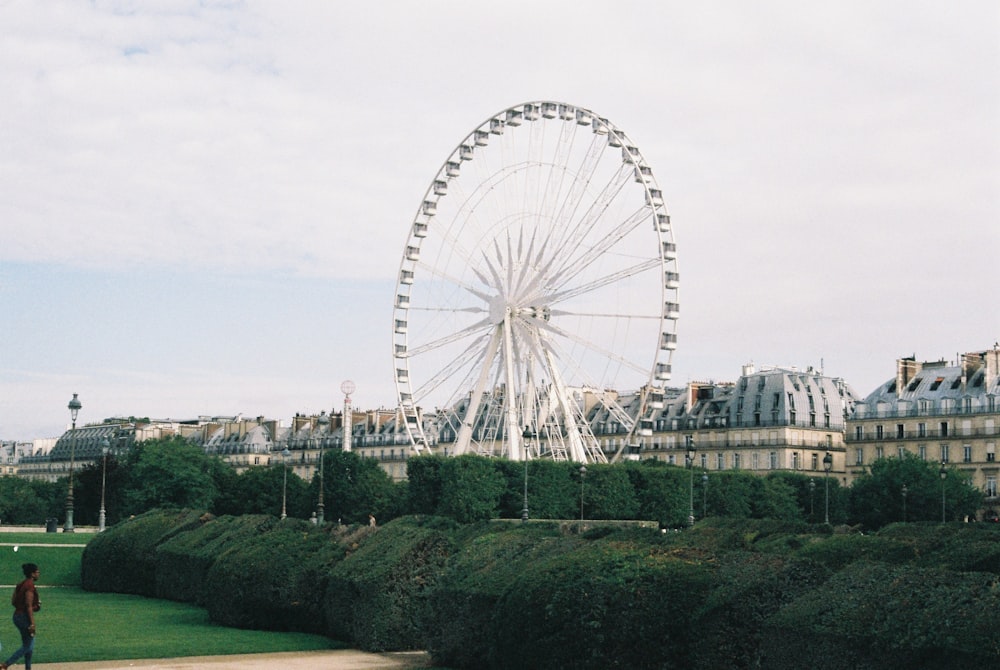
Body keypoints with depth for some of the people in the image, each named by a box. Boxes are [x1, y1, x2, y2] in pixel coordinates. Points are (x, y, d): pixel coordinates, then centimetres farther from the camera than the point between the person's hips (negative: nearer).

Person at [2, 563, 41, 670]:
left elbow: (13, 601, 12)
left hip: (17, 616, 9)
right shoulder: (30, 586, -17)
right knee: (27, 647, -2)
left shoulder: (21, 584, 9)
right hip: (25, 617, -9)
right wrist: (32, 624, -20)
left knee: (29, 645, 16)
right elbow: (29, 606, -21)